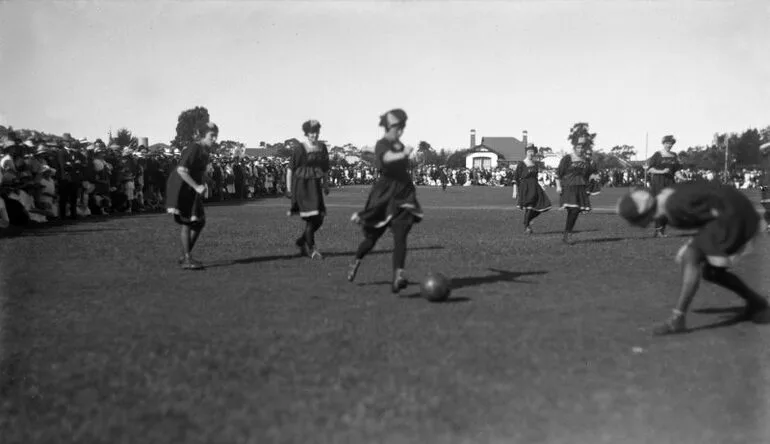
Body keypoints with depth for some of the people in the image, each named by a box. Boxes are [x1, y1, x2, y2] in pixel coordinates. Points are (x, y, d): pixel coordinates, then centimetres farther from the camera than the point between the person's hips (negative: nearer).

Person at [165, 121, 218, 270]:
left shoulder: (204, 149, 7)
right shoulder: (194, 149, -21)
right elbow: (181, 170, -30)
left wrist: (202, 184, 6)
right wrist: (197, 187, -27)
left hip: (191, 189, 9)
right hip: (181, 187, -9)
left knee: (200, 222, 9)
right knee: (187, 223, -7)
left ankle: (185, 256, 18)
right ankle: (187, 260, -1)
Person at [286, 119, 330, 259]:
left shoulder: (322, 147, 8)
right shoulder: (299, 149, -9)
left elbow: (326, 168, 17)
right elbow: (290, 169, -6)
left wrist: (326, 184, 12)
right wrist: (288, 189, -8)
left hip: (315, 186, 6)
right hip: (302, 186, -6)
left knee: (319, 219, 4)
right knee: (310, 219, -7)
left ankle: (301, 242, 26)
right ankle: (311, 249, 8)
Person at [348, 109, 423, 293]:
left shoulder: (400, 145, 10)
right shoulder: (382, 145, -12)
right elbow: (387, 157, -36)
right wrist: (402, 154, -52)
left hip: (403, 195, 4)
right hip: (384, 195, -4)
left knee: (400, 237, -14)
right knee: (372, 237, 11)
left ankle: (398, 277, -25)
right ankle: (356, 262, 39)